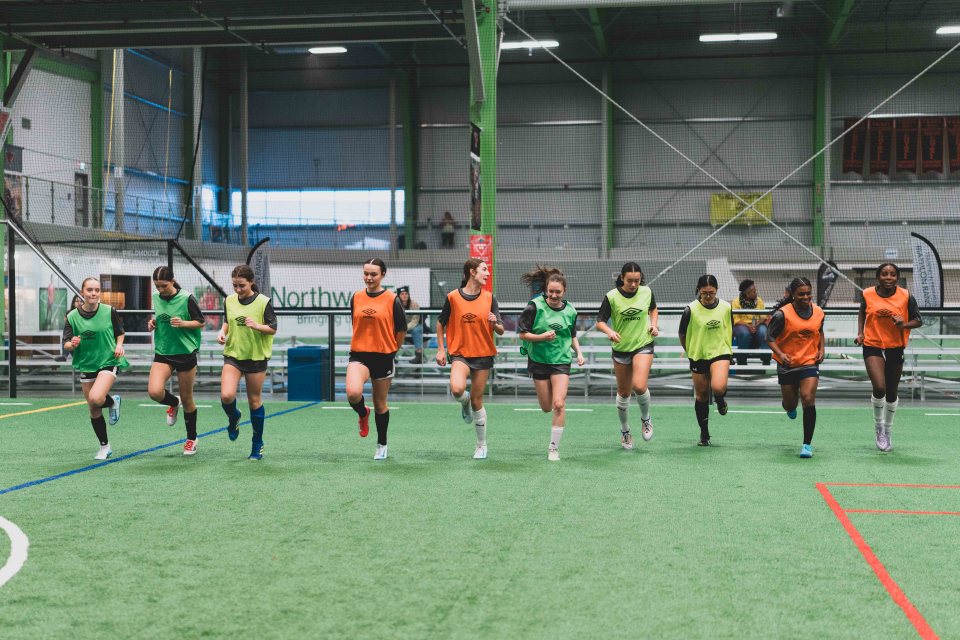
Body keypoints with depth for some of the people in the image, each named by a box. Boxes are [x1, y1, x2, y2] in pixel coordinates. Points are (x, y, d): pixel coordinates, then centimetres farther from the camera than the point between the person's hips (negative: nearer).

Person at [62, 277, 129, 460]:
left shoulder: (109, 311, -6)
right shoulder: (72, 316, -4)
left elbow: (120, 332, 10)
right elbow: (66, 344, -5)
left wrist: (119, 345, -10)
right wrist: (72, 344, -28)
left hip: (109, 362, -3)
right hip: (86, 365, 3)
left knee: (95, 399, -27)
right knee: (94, 411, 9)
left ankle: (113, 401, 8)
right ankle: (104, 447, 26)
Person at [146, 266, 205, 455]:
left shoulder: (187, 299, -12)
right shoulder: (156, 298, 2)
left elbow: (201, 322, -5)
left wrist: (183, 323, -23)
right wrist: (153, 322, -2)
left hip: (185, 352, -3)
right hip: (162, 353, 3)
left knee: (187, 398, 7)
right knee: (154, 391, -19)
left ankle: (191, 439, 26)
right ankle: (173, 402, 18)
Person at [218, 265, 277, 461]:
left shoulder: (263, 302, -9)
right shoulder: (229, 301, 2)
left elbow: (273, 329, -6)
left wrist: (257, 326, -24)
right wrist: (222, 332, -3)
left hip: (256, 357, -2)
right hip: (233, 354, 2)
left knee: (254, 401, 6)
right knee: (226, 396, -17)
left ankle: (257, 445, 21)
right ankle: (233, 418, 20)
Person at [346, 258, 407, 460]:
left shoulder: (392, 299, -6)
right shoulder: (356, 297, 3)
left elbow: (402, 329, 3)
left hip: (383, 357, -1)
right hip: (359, 355, 2)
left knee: (380, 404, 9)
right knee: (353, 393, -25)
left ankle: (382, 445, 29)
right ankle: (363, 414, 11)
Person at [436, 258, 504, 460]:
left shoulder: (489, 298, 1)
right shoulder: (453, 297, -4)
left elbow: (500, 331, 1)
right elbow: (441, 323, 10)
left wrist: (495, 323, -21)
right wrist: (440, 349, 5)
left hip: (483, 355, 1)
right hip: (460, 353, -1)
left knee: (477, 401, 5)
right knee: (457, 389, -28)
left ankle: (482, 445, 22)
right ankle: (465, 402, 11)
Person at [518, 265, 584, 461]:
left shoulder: (570, 311, 1)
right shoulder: (535, 306, -10)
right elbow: (522, 334, -7)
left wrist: (579, 352, 2)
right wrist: (542, 337, -21)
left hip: (562, 360, 1)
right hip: (539, 360, -1)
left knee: (559, 404, -14)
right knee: (546, 408, 6)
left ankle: (554, 447, -1)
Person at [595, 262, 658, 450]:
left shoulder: (647, 292, -4)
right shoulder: (611, 296, -12)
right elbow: (600, 321, -8)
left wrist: (654, 324, 0)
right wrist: (609, 331, -29)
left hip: (643, 345, 0)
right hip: (621, 348, 0)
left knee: (639, 386, -21)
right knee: (623, 393, 10)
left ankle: (646, 418, 9)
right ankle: (624, 430, 32)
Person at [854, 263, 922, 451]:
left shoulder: (906, 297, -7)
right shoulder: (868, 294, -5)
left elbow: (919, 321, 1)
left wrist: (904, 324, -19)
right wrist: (860, 333, 1)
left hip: (895, 349, 1)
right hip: (872, 346, -1)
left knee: (891, 393, 12)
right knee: (879, 388, -20)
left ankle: (887, 432, 34)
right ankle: (878, 427, 7)